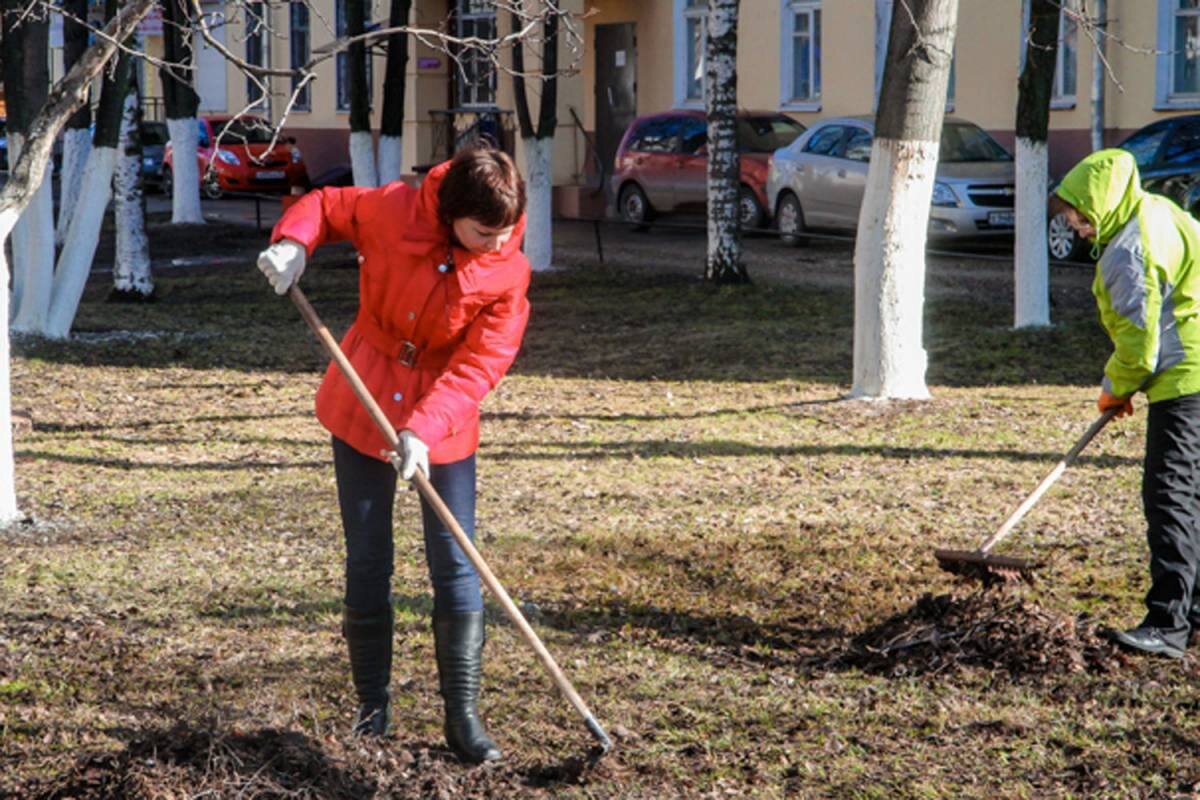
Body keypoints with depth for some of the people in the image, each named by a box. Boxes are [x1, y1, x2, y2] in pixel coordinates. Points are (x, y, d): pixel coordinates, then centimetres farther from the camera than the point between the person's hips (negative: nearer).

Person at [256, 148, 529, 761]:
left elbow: (478, 367, -21)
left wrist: (424, 430, -33)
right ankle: (372, 708, 20)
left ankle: (463, 717, 3)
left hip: (443, 428, 0)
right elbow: (326, 205, 1)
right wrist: (293, 243, -20)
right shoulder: (394, 212, -16)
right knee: (367, 566, 6)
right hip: (361, 410, 0)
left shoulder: (508, 274, -16)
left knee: (456, 568, -5)